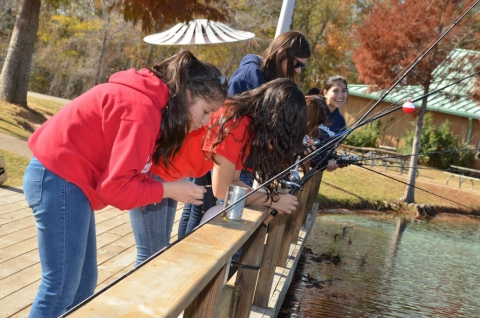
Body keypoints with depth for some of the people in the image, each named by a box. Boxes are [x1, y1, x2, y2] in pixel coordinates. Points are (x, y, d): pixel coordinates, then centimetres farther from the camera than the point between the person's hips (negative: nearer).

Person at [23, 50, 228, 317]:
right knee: (61, 289, -3)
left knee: (83, 283, 15)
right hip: (61, 181, -10)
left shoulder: (151, 101, 8)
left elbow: (127, 171, 10)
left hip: (67, 180, 10)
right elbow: (115, 186, -22)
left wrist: (174, 186, -2)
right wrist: (168, 190, -12)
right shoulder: (143, 110, -21)